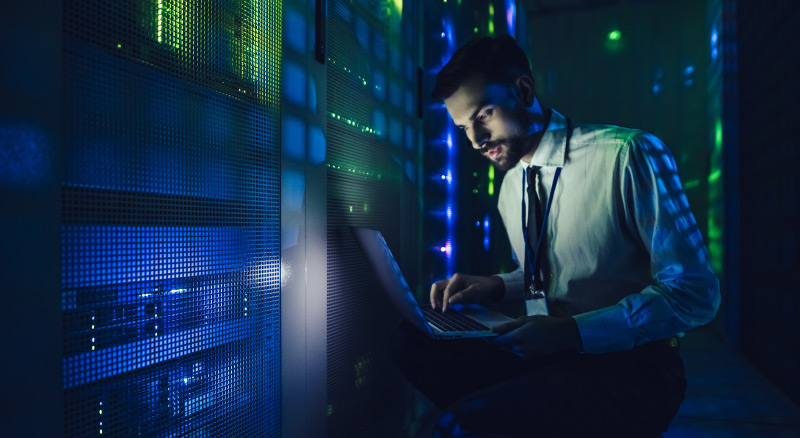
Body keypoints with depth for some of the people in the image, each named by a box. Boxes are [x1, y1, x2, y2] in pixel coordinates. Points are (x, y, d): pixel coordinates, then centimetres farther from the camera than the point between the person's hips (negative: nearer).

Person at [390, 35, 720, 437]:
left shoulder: (628, 155, -14)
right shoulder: (511, 185, 9)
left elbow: (695, 293, -15)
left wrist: (574, 331, -24)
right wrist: (495, 287, 2)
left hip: (628, 367, -7)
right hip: (544, 356, 7)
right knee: (412, 342, -9)